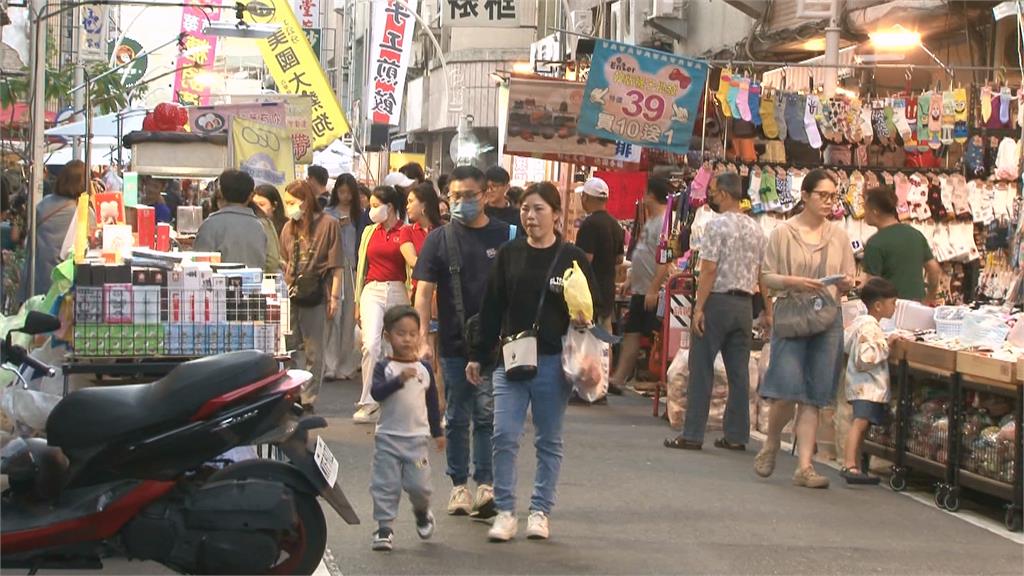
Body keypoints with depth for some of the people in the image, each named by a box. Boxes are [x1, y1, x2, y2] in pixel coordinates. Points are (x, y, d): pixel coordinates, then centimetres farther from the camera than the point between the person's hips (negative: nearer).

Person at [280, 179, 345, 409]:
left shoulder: (328, 224, -2)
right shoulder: (289, 227, 13)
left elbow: (336, 265, -4)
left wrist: (335, 296, -9)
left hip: (316, 294, -5)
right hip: (291, 294, 5)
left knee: (313, 350, 2)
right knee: (292, 347, 7)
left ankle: (308, 398, 6)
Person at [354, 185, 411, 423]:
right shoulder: (369, 232, 12)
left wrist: (412, 301, -11)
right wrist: (357, 302, 18)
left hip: (398, 292, -2)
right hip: (373, 291, 2)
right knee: (371, 345, -14)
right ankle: (368, 403, -12)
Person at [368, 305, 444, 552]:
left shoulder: (424, 369, 5)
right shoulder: (384, 368, -3)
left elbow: (432, 402, 13)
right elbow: (376, 392, -20)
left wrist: (437, 432, 15)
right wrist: (400, 380, -32)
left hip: (417, 437, 1)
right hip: (388, 436, -1)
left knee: (419, 484, -1)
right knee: (385, 485, -1)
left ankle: (422, 512, 29)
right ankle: (384, 527, 7)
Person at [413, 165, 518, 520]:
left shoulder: (505, 237, 3)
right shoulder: (440, 239, 3)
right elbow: (424, 292, -2)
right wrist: (422, 339, -13)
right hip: (454, 344, 1)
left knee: (487, 416, -3)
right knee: (457, 418, 8)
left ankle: (485, 484, -1)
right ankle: (459, 486, 16)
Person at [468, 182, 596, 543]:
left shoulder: (573, 259, -1)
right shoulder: (508, 255, 5)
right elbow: (491, 309, 8)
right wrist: (478, 355, 7)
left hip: (552, 363, -1)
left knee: (549, 441, 8)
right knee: (504, 436, -6)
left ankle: (540, 511, 18)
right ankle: (505, 511, 2)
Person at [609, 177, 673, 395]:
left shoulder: (665, 222, -15)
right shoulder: (651, 221, 17)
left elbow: (665, 260, -23)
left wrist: (653, 289, -26)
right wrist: (630, 279, 23)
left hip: (654, 293, -11)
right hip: (640, 290, 11)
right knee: (632, 334, 9)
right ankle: (618, 379, 11)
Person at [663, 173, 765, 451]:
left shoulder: (717, 225, -10)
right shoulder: (756, 229, 10)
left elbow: (709, 270, -15)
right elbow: (762, 274, 11)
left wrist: (699, 307, -14)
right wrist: (767, 310, 18)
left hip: (717, 302, -6)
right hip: (744, 304, 6)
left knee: (702, 369, -2)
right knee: (739, 371, 8)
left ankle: (692, 435, -2)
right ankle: (736, 435, 10)